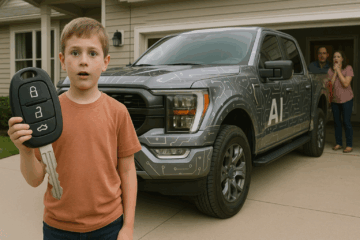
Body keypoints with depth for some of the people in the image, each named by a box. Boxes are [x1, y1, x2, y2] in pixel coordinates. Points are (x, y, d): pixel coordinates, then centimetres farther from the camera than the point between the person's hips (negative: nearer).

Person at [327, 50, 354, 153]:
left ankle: (349, 145, 4)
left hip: (346, 99, -4)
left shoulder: (348, 68, -8)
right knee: (336, 122, 9)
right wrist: (335, 72, -13)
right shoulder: (330, 70, 3)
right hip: (334, 99, 4)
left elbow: (346, 84, -19)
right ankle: (338, 143, 20)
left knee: (346, 122, -4)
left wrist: (338, 70, -16)